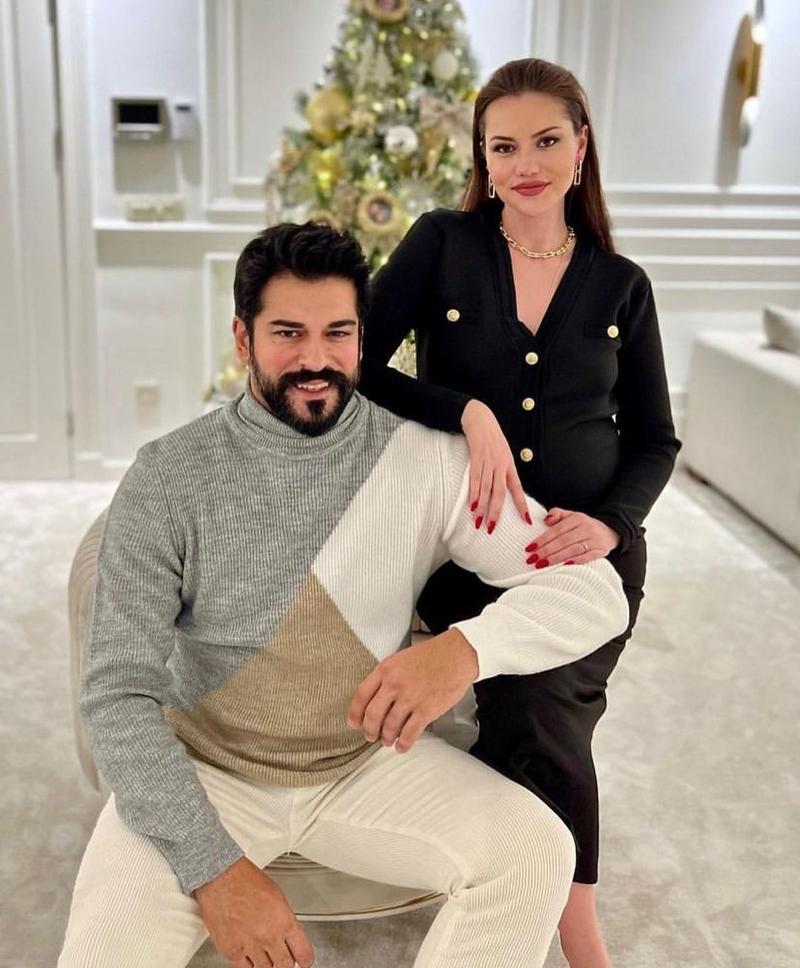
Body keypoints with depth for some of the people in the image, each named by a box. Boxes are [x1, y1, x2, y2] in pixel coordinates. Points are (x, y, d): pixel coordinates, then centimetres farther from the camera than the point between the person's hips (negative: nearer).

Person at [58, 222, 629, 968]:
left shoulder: (428, 462, -11)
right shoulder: (169, 479, -14)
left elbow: (594, 591, -15)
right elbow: (118, 693, -15)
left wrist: (467, 646, -35)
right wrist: (215, 868, -25)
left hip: (366, 761, 2)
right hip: (203, 768, -1)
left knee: (537, 852, -18)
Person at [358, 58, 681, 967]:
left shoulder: (620, 285, 4)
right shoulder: (442, 244, -2)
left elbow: (653, 439, 7)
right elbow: (357, 370, -9)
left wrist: (611, 522, -12)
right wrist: (468, 412, -24)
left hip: (591, 549, 2)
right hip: (468, 542, -1)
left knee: (538, 722, -14)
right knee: (546, 729, -18)